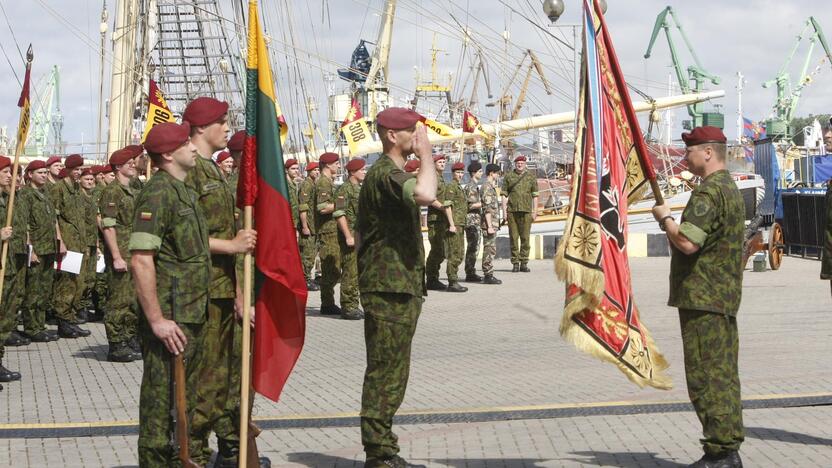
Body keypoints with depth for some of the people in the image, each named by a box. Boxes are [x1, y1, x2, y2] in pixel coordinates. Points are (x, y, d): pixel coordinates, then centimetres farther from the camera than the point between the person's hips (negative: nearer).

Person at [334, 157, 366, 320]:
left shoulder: (361, 189, 18)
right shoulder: (344, 189, -10)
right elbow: (339, 214, -17)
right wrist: (348, 236, -21)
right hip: (350, 235, -9)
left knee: (359, 273, 10)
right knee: (350, 273, -8)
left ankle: (354, 306, 17)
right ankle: (347, 308, -5)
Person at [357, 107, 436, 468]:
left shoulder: (389, 172, 20)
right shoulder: (385, 173, -16)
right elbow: (424, 195, -35)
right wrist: (426, 152, -20)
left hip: (398, 288, 11)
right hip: (389, 288, -11)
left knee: (391, 371, 14)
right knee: (385, 371, -7)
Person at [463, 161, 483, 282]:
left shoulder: (475, 186, 18)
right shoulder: (471, 186, -14)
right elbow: (470, 205, -20)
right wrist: (484, 203, -14)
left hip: (476, 220, 10)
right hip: (472, 220, -10)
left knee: (473, 247, 11)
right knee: (472, 247, -8)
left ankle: (471, 273, 15)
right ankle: (470, 274, -7)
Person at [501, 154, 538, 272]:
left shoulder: (531, 177, 9)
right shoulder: (508, 177, 9)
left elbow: (535, 195, 10)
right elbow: (504, 195, 9)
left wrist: (535, 211, 3)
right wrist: (504, 210, 1)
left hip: (526, 210, 0)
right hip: (512, 210, 0)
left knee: (525, 237, -1)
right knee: (513, 237, 0)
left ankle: (524, 263, 5)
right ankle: (515, 263, 6)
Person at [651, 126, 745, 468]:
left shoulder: (709, 192, -17)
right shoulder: (729, 187, 17)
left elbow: (687, 242, -26)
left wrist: (665, 218, -10)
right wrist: (672, 223, 16)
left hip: (702, 299, -11)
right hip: (724, 297, 11)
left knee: (707, 376, -8)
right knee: (723, 375, 12)